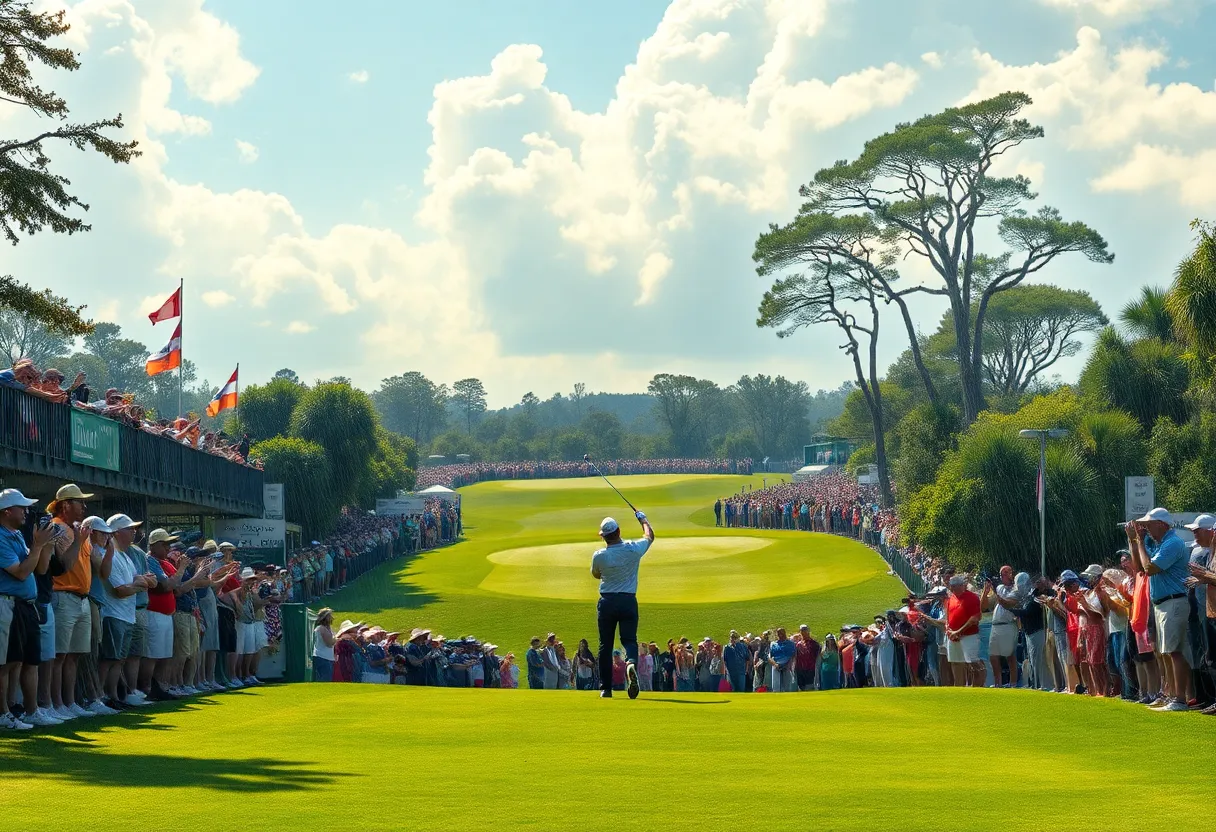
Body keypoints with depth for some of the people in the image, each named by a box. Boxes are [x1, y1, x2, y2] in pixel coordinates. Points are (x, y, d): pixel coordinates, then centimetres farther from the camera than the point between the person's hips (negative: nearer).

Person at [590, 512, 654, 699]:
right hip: (629, 601, 0)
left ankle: (605, 688, 7)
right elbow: (650, 536, 14)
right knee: (629, 639, 4)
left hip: (607, 602, 0)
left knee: (605, 645, 8)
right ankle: (632, 663, -31)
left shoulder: (599, 556, -10)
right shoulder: (633, 549, -8)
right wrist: (643, 519, 30)